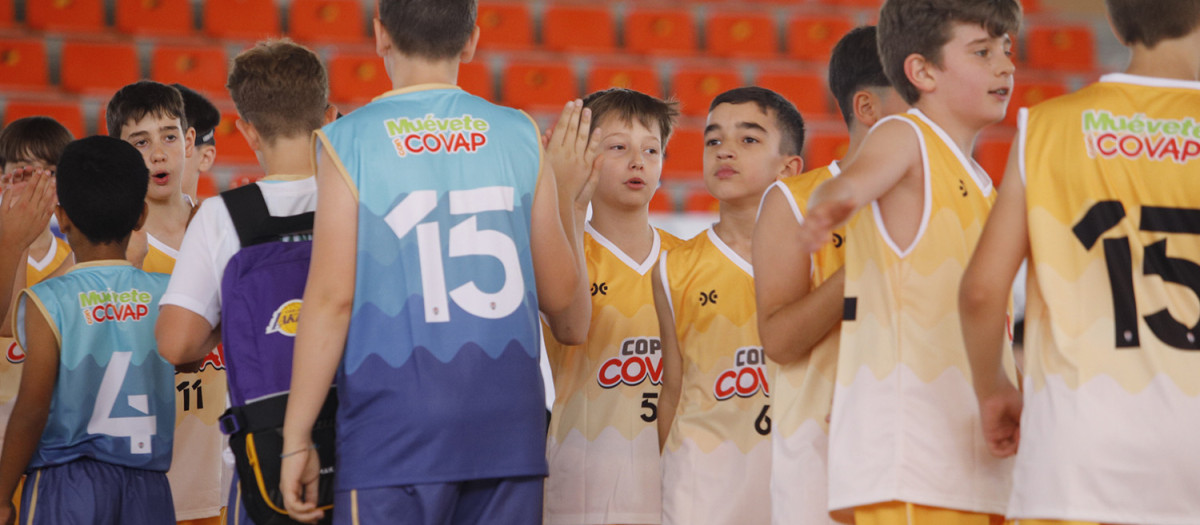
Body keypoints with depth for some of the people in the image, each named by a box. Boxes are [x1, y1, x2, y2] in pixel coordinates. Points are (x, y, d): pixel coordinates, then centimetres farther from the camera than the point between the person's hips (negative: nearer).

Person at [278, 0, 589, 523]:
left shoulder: (349, 141, -2)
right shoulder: (520, 137, 6)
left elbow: (331, 297, -7)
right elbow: (563, 297, 9)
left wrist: (296, 438, -2)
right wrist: (564, 197, 26)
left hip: (392, 428, -3)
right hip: (506, 424, 3)